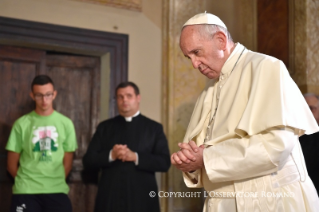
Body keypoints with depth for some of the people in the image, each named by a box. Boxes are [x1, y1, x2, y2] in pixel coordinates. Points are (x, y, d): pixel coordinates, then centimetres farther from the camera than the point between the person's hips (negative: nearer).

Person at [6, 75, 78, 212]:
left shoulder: (66, 123, 7)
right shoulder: (22, 124, 3)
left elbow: (67, 162, 9)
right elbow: (12, 164, 6)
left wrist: (55, 182, 5)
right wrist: (26, 181, 5)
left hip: (57, 191, 1)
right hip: (26, 191, -1)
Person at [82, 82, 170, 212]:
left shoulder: (154, 128, 8)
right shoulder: (104, 127, 12)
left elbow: (164, 163, -2)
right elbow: (88, 161, 6)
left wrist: (136, 157, -15)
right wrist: (110, 155, -12)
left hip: (142, 199, -1)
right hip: (110, 199, 1)